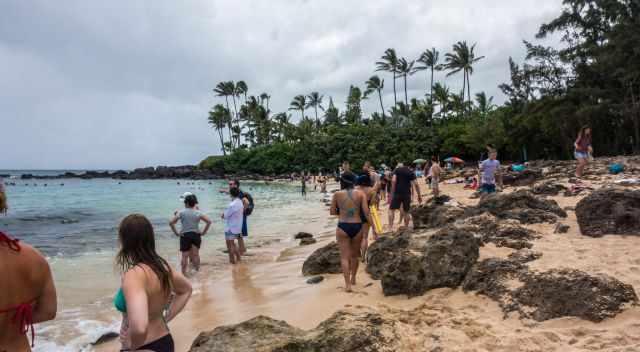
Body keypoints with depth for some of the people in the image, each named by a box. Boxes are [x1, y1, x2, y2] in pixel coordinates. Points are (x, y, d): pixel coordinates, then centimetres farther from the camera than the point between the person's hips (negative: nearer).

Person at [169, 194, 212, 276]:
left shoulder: (181, 212, -4)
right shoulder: (198, 212, -1)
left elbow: (171, 222, -10)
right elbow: (209, 221, -9)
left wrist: (176, 232, -4)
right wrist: (203, 232, -2)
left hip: (184, 235, -1)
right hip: (196, 235, 1)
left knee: (184, 256, 6)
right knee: (195, 254, 9)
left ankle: (184, 273, 9)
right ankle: (197, 270, 16)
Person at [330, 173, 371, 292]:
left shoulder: (337, 194, -2)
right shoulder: (361, 194, -1)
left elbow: (332, 212, 3)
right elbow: (366, 212, -6)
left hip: (343, 227, -2)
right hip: (357, 227, 2)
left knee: (344, 257, 4)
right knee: (354, 255, 21)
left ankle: (348, 284, -5)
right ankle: (353, 279, 37)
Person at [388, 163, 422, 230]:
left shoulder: (397, 170, 6)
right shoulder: (410, 172, 13)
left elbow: (393, 180, -10)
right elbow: (416, 184, 5)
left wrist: (392, 192, -8)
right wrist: (419, 195, 9)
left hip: (397, 193, -3)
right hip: (407, 194, 3)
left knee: (391, 209, 4)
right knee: (406, 211, 14)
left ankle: (390, 227, -6)